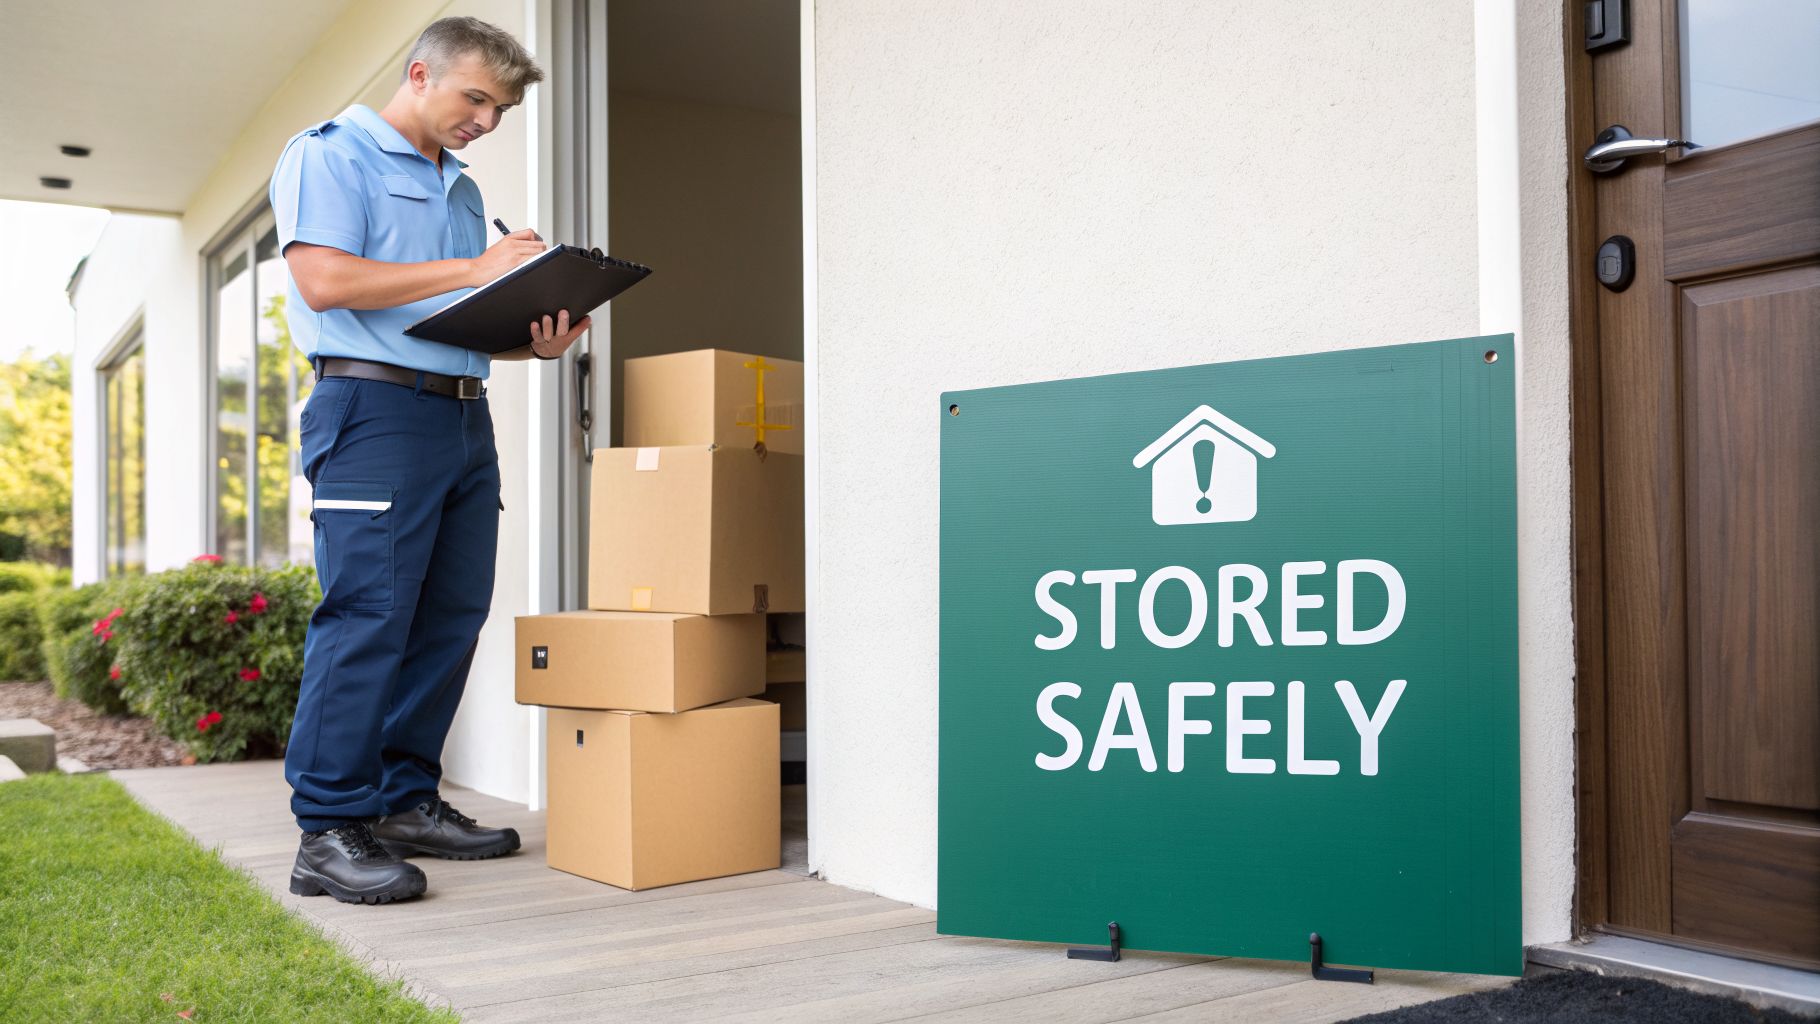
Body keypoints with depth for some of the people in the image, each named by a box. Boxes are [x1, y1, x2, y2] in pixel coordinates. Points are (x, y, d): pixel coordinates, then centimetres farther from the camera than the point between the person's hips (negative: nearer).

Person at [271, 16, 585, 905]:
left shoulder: (462, 189, 24)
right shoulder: (330, 155, 1)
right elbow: (325, 280, -14)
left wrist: (533, 341, 3)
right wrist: (471, 269, -13)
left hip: (464, 414, 8)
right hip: (375, 407, -8)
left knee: (452, 616, 6)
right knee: (367, 616, -12)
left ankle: (405, 800, 15)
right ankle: (328, 832, -8)